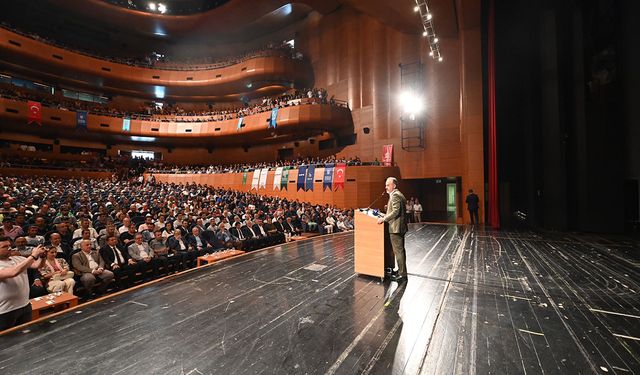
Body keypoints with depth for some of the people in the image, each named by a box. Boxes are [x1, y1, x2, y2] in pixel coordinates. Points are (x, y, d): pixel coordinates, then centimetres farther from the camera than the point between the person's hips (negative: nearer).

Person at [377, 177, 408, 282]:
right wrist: (388, 207, 17)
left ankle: (402, 275, 5)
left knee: (398, 251, -3)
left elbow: (396, 212, -24)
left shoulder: (395, 195, -16)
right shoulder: (399, 194, 17)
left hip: (396, 227, -11)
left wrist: (384, 219, -20)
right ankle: (401, 270, 29)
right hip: (400, 226, 11)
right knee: (400, 250, 18)